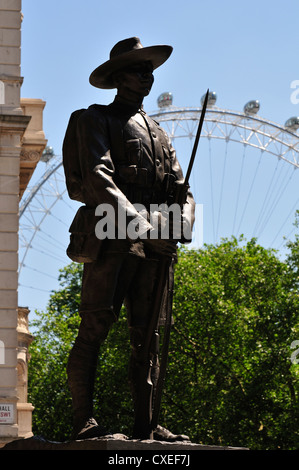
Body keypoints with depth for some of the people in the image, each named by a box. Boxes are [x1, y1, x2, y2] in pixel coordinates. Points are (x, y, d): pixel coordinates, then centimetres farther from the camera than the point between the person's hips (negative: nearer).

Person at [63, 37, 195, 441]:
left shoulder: (158, 134, 26)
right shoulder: (95, 121, 6)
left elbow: (180, 191, 18)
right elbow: (99, 182, -8)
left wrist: (179, 226, -6)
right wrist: (144, 229, -18)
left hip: (153, 246, 6)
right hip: (111, 240, -6)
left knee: (147, 336, 2)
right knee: (94, 330, -10)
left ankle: (145, 426, 3)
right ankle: (84, 421, -10)